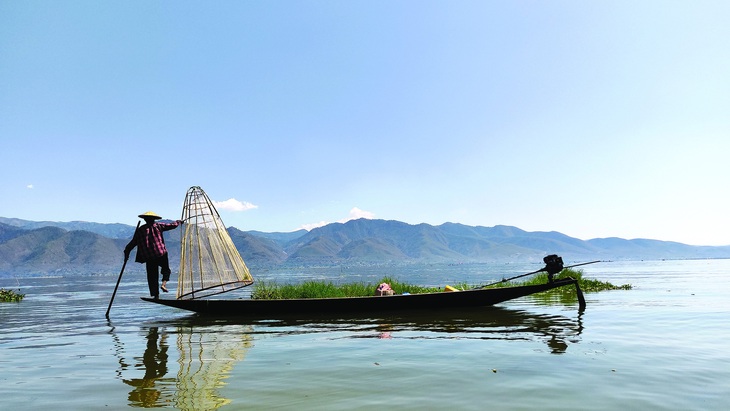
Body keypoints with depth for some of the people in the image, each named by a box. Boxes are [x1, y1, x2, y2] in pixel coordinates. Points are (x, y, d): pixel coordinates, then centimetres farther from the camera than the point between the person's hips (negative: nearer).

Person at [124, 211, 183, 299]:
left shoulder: (139, 230, 9)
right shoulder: (158, 226, 2)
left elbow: (132, 243, 9)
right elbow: (172, 225, 6)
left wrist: (126, 252, 16)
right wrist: (178, 222, 25)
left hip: (149, 257, 2)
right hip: (161, 254, -2)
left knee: (152, 276, 8)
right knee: (166, 269, 18)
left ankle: (155, 295, 4)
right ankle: (164, 284, -7)